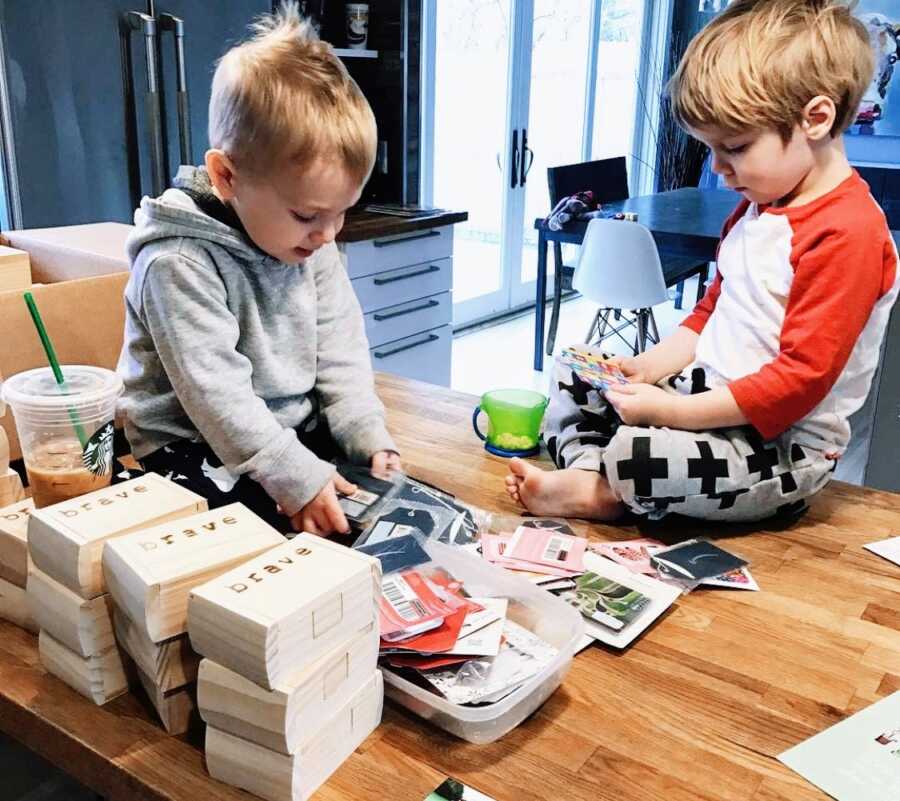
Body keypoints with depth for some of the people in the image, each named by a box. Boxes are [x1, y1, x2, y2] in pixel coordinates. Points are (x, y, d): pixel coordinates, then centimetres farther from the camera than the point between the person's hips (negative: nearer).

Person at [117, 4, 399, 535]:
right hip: (200, 448, -6)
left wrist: (368, 436, -11)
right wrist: (295, 476, -29)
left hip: (299, 427, 7)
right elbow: (216, 392, -27)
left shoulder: (315, 248, -1)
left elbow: (341, 352, 2)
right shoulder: (180, 264, -24)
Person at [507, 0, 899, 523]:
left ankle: (598, 492, -4)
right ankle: (588, 475, -16)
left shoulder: (848, 234, -21)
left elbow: (800, 379, -25)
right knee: (573, 380, 6)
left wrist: (672, 411, -24)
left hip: (780, 445, -10)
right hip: (708, 392, 10)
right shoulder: (756, 207, 12)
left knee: (638, 453, -35)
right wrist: (648, 368, 1)